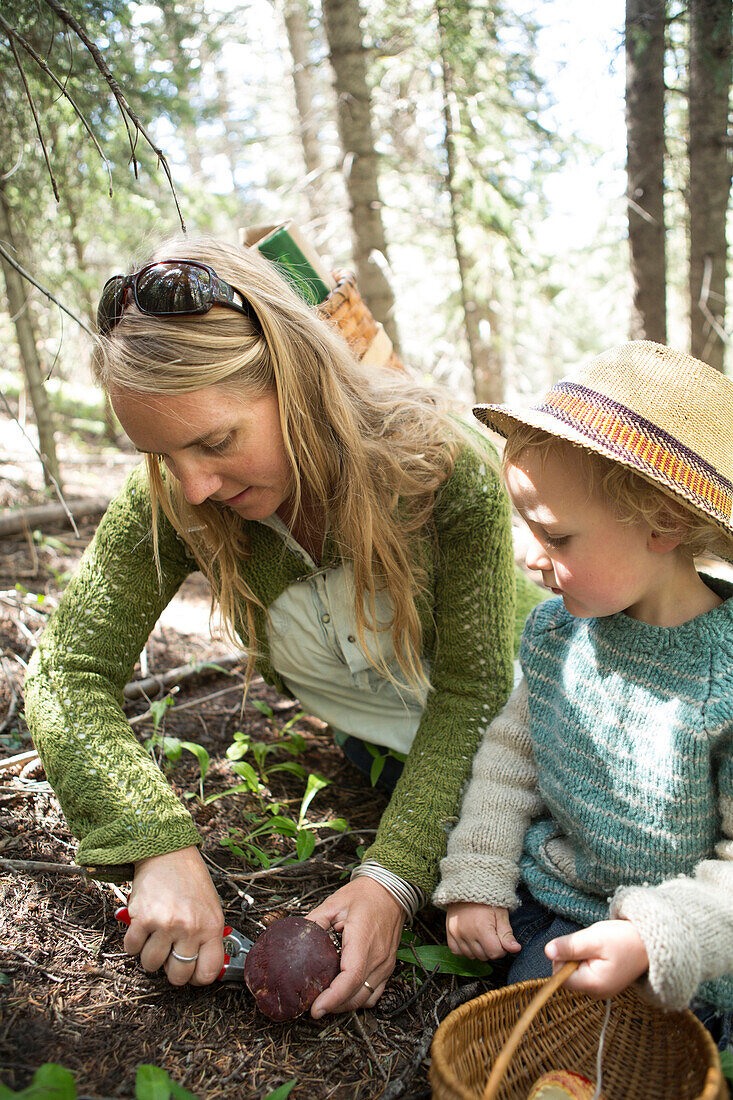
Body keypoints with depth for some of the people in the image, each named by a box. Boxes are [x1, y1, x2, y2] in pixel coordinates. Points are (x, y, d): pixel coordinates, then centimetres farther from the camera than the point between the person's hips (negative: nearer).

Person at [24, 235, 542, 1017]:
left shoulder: (445, 467, -33)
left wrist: (394, 878, -32)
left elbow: (471, 691, -26)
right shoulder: (168, 506, -25)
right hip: (379, 738, 2)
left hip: (505, 724, -1)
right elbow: (68, 677, -24)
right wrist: (161, 849, -37)